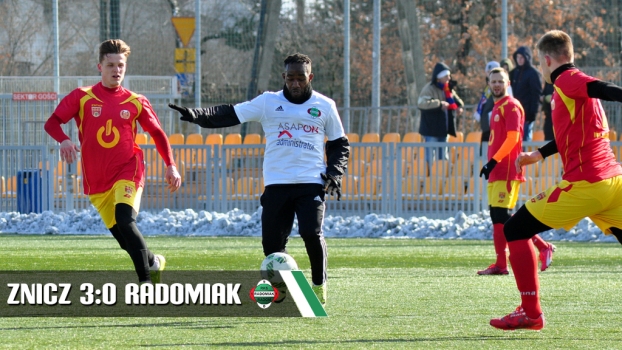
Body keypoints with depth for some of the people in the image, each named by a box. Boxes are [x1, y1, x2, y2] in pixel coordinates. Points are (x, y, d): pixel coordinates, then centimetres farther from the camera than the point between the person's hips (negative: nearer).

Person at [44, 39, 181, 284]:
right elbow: (52, 122, -3)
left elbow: (157, 133, 12)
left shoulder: (136, 102, 2)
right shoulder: (82, 97, 0)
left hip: (127, 172, -2)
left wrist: (171, 166, 1)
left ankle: (146, 280, -23)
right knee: (120, 233, 3)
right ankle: (153, 262, 30)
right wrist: (64, 140, -25)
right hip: (96, 179, 2)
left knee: (125, 220, -26)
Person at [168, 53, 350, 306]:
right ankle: (280, 289, 21)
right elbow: (230, 115, 0)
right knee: (271, 242, -2)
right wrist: (196, 115, -14)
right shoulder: (268, 102, 7)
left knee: (311, 233, -20)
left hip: (311, 182, -1)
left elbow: (339, 144, 17)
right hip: (276, 184, 1)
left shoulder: (324, 106, 9)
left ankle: (319, 286, 0)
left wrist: (334, 173, 0)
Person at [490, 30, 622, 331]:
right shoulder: (575, 83, 21)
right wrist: (538, 155, 43)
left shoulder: (567, 80, -5)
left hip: (583, 182, -8)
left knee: (515, 230, 4)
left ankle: (530, 313, 3)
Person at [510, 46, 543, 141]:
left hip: (527, 114, -7)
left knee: (525, 140, -7)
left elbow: (536, 94, -8)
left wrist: (532, 113, -14)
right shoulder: (514, 73, 16)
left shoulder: (533, 73, -3)